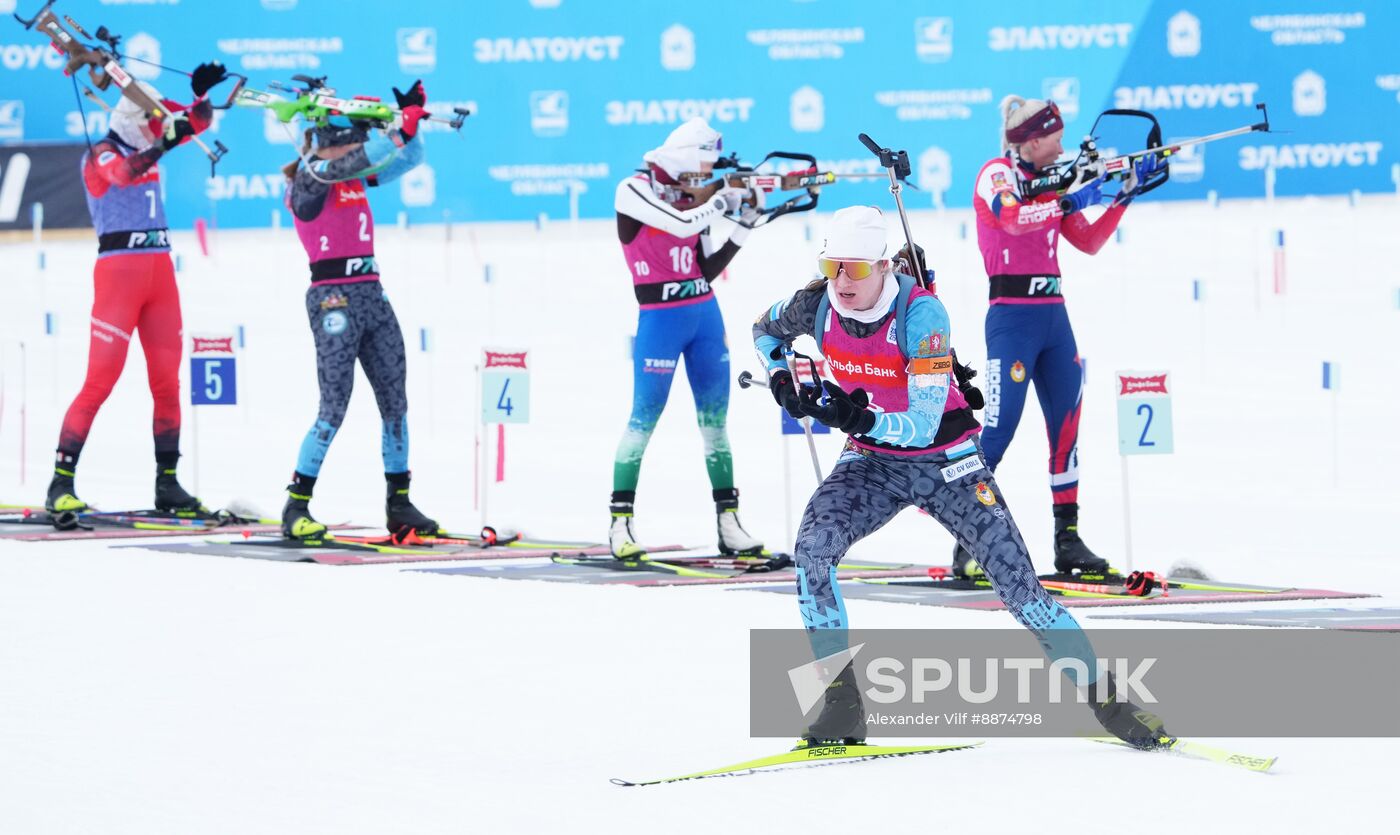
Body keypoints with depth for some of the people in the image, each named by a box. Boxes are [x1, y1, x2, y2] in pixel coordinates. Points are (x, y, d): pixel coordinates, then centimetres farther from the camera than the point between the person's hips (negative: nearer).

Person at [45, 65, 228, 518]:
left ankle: (167, 484, 11)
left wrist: (202, 92, -3)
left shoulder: (147, 143, 14)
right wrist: (164, 143, -40)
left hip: (160, 270, 7)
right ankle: (61, 484, -11)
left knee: (167, 380, 6)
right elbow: (124, 172, -28)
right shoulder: (101, 154, -6)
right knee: (101, 379, -12)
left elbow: (198, 122, 17)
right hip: (119, 268, -7)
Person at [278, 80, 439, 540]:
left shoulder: (354, 175, 12)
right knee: (334, 407, -9)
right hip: (334, 301, -8)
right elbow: (365, 159, -24)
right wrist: (403, 126, -19)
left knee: (395, 400, 5)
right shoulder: (310, 175, -9)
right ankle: (296, 507, -2)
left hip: (372, 295, 8)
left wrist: (413, 115, 2)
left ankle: (399, 505, 11)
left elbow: (407, 158, 17)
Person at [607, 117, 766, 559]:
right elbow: (680, 224, -23)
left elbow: (708, 271, 8)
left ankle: (728, 522, 9)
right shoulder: (634, 191, -8)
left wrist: (744, 224, 1)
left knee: (715, 416, 6)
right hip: (660, 319, -6)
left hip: (705, 315, 6)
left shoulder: (694, 198, 10)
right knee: (645, 418, -7)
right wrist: (726, 199, -12)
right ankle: (620, 524, -2)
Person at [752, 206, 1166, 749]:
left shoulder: (920, 313, -27)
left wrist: (860, 419, -46)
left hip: (945, 459, -3)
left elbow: (922, 426, -31)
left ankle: (1105, 698, 8)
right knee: (812, 549, -22)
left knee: (1015, 578, -7)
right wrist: (780, 379, -5)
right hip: (872, 461, 3)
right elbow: (765, 330, 13)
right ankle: (843, 704, -15)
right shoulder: (817, 305, -14)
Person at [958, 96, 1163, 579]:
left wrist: (1124, 196, 10)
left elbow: (1089, 242, 17)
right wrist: (1069, 202, -24)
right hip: (1013, 316, -8)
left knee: (1066, 423, 7)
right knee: (1000, 428, -11)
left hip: (1054, 314, 8)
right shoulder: (998, 174, -6)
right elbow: (1013, 217, -27)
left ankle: (1067, 538, 13)